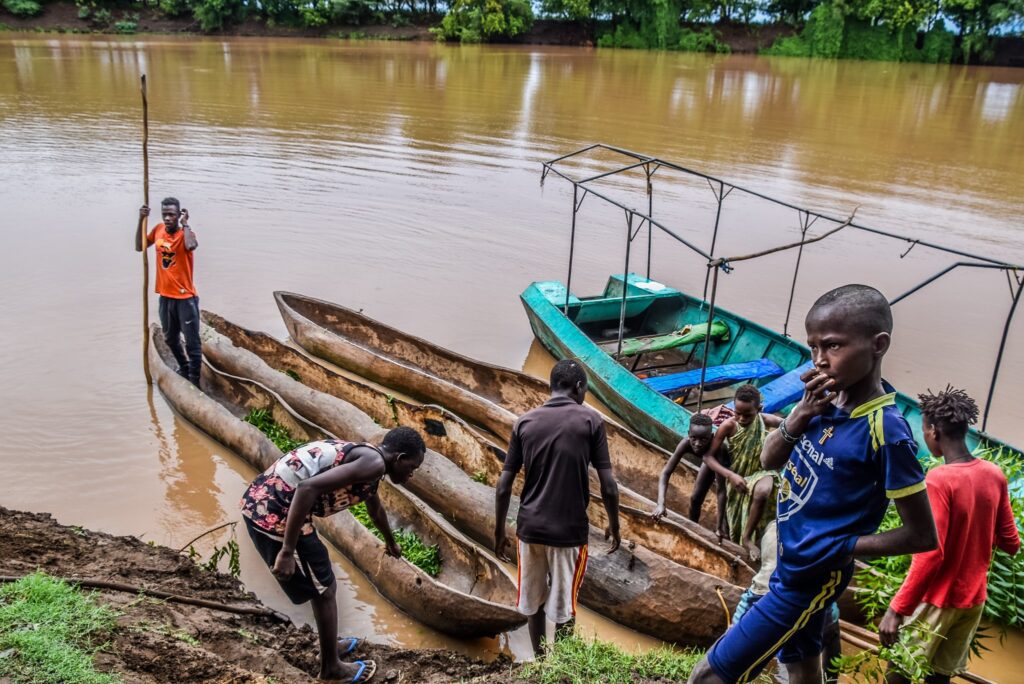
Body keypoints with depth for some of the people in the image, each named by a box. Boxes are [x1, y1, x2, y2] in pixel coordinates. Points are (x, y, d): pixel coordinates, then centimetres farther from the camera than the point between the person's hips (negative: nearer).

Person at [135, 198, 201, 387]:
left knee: (192, 342, -4)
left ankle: (194, 380, 4)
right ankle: (184, 367, 44)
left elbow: (191, 246, -38)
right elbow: (139, 247, 10)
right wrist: (141, 221, 0)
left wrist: (185, 223, -24)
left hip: (185, 298, -7)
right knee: (170, 338, 23)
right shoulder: (158, 229, 4)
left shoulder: (184, 233, -15)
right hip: (165, 296, 7)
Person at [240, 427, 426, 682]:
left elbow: (375, 508, 39)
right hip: (275, 512, -10)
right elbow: (308, 487, -26)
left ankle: (330, 646, 45)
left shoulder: (365, 457, 18)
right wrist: (287, 551, -23)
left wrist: (391, 542, 57)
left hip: (260, 501, 10)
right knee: (324, 590, 10)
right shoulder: (374, 463, -13)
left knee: (322, 583, 27)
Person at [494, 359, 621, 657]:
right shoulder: (590, 420, -6)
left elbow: (503, 486, 1)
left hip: (530, 527, 3)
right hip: (570, 530, -3)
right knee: (564, 607, 10)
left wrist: (499, 531, 11)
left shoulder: (524, 422, 2)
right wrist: (614, 524, 7)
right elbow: (608, 486, -9)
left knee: (534, 600, 19)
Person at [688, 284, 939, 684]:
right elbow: (770, 460, 1)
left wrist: (837, 549, -16)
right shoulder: (827, 400, -7)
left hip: (808, 580, -8)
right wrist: (801, 414, -16)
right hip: (789, 566, 8)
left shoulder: (885, 430, -26)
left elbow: (922, 536, -19)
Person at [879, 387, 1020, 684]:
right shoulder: (995, 475, -1)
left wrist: (897, 609, -22)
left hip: (937, 600, -6)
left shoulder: (938, 479, -21)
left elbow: (930, 554, -25)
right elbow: (1011, 543, 7)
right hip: (973, 599, 6)